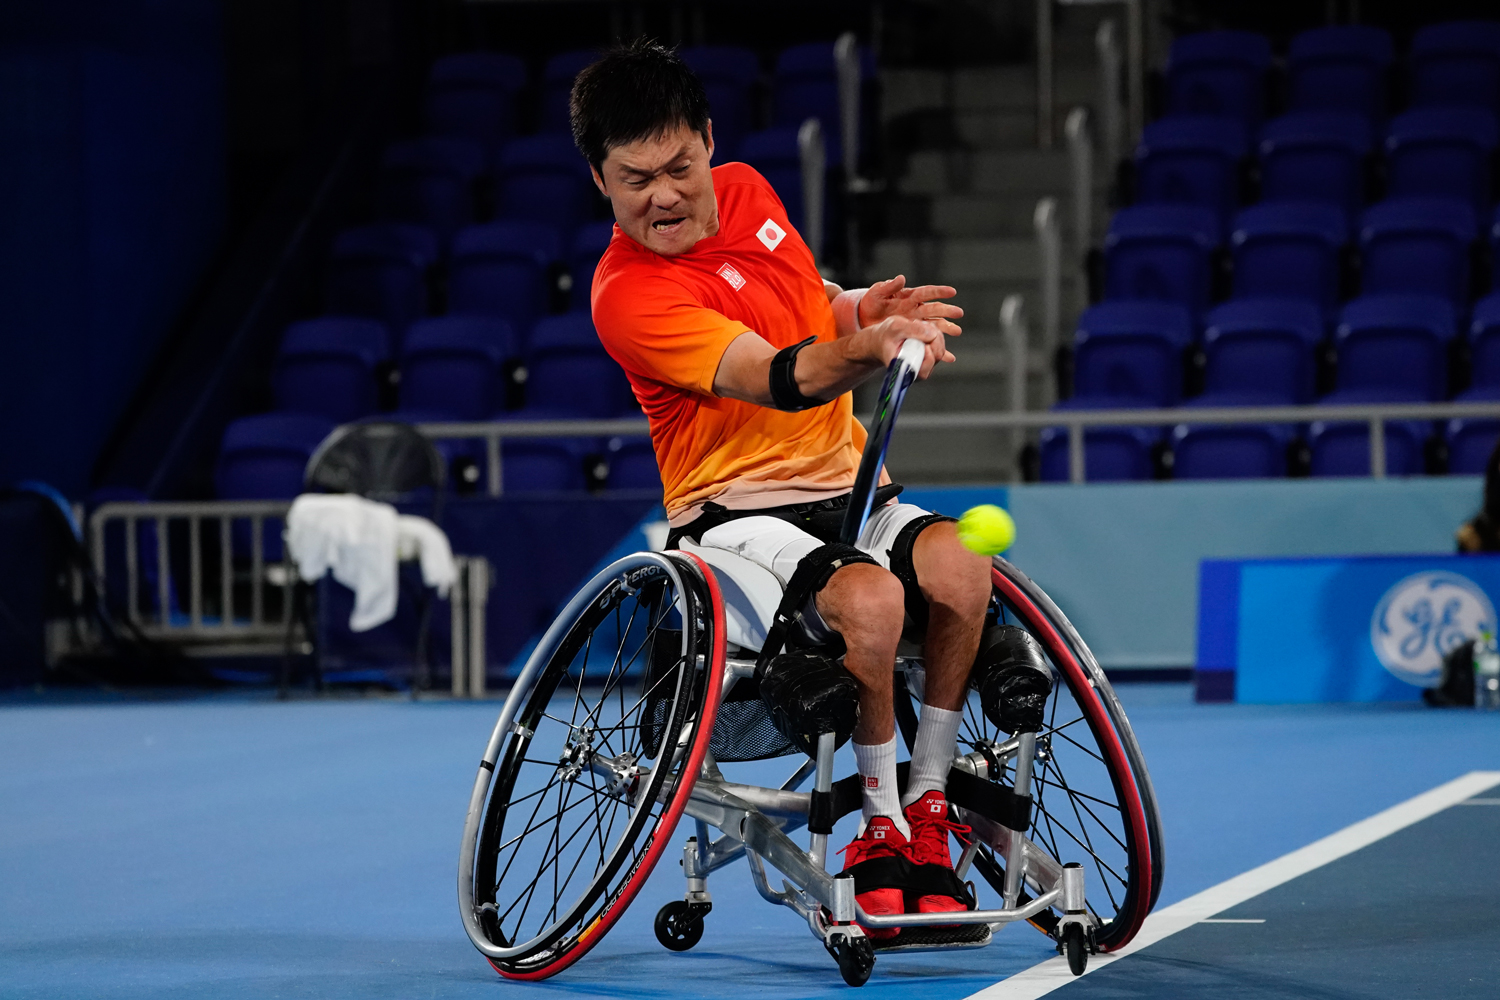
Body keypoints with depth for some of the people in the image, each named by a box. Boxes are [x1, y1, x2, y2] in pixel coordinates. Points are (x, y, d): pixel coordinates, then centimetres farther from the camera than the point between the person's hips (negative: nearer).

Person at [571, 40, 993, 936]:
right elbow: (779, 381, -28)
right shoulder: (628, 294, -17)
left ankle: (928, 811, -13)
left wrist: (865, 308, 2)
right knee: (870, 596, -35)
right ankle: (881, 828, -14)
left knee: (956, 565, -26)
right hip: (736, 510, -6)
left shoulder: (747, 192, 6)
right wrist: (869, 349, -48)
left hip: (848, 486, 6)